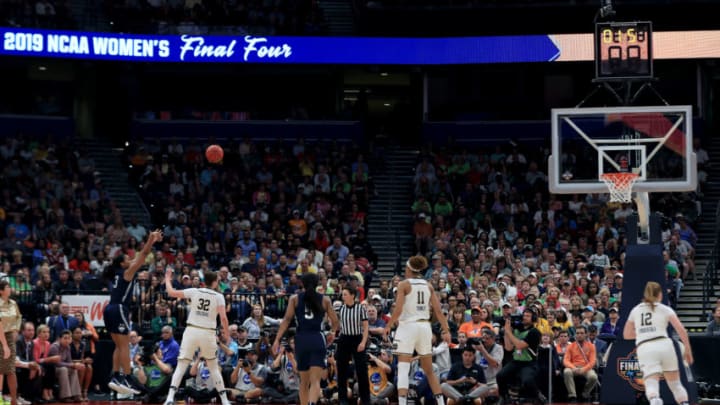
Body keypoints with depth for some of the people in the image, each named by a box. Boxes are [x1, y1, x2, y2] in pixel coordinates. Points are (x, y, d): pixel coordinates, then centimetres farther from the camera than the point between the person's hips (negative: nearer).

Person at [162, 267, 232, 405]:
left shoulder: (194, 292, 4)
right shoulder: (218, 297, 1)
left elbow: (171, 292, 2)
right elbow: (223, 317, -9)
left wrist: (168, 279, 20)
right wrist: (226, 332, 8)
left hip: (192, 331, 0)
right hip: (208, 333, 0)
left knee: (181, 366, 2)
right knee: (214, 367, 16)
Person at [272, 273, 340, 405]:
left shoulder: (295, 299, 8)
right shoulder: (325, 300, 8)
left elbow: (287, 320, -3)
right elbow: (335, 322, 9)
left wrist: (277, 340, -6)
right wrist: (333, 333, 30)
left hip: (301, 340, 1)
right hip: (317, 340, -1)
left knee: (304, 382, 17)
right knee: (315, 381, -11)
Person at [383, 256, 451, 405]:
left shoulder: (403, 284, -4)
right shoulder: (428, 286, 10)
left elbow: (398, 310, -12)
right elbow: (438, 311, 3)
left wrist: (388, 326, 0)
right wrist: (446, 330, 4)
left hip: (408, 326, -5)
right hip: (425, 326, 5)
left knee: (403, 369, -8)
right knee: (429, 370, 16)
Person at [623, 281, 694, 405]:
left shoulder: (636, 310, 20)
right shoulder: (665, 309, 13)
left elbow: (626, 334, 27)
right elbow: (681, 330, 1)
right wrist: (688, 350, 6)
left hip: (644, 348, 0)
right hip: (664, 345, 0)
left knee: (651, 385, -14)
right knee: (675, 383, 16)